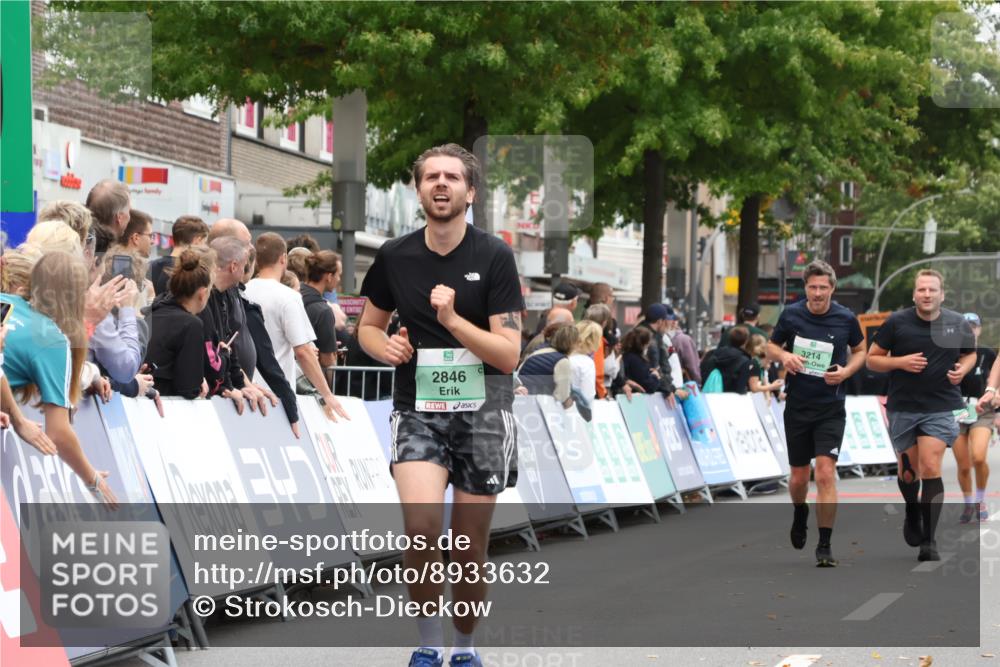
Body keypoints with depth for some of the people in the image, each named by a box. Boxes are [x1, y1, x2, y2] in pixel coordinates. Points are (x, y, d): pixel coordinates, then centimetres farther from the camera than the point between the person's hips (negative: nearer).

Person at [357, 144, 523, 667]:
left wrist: (452, 319, -21)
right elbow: (368, 325, 19)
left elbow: (508, 355, -8)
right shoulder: (394, 256, 3)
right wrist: (386, 346, -4)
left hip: (482, 411, -1)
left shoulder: (494, 256, -5)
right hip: (418, 408, 1)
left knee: (469, 550, 4)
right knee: (422, 526, -23)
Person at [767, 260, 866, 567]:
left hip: (831, 409, -2)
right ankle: (800, 514, 45)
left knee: (825, 472, -14)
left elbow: (860, 350, 12)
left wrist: (846, 371, -8)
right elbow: (771, 346, 11)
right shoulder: (790, 315, -3)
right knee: (798, 477, 10)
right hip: (797, 406, 2)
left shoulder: (846, 319, -4)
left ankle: (825, 544, -6)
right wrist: (784, 356, -12)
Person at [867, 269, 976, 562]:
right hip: (903, 407, 1)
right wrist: (901, 362, -15)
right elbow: (872, 359, 2)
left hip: (941, 407, -1)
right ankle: (912, 514, 44)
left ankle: (929, 540, -10)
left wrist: (963, 369, -3)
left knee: (930, 468, -14)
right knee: (908, 471, 11)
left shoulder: (958, 324, 0)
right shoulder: (897, 322, -4)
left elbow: (970, 353, 19)